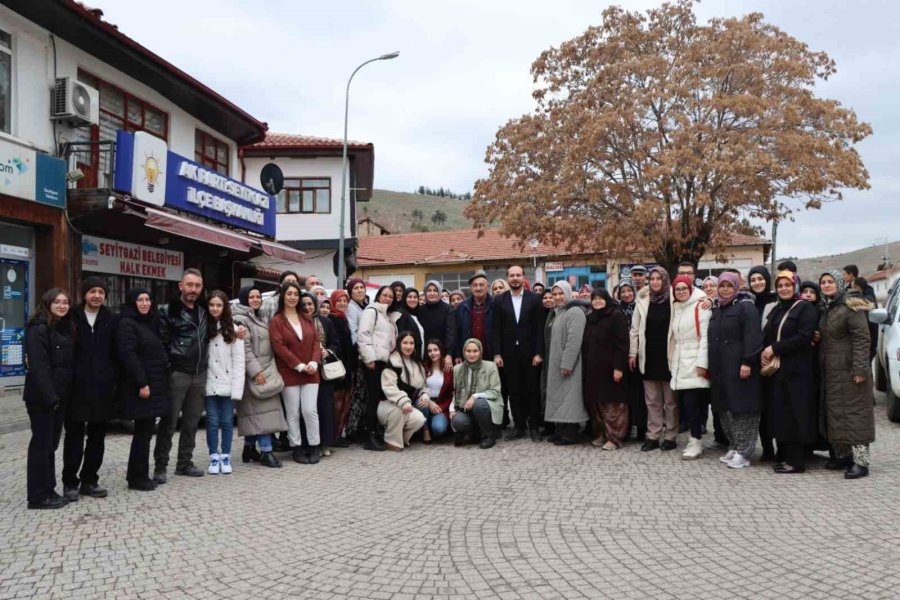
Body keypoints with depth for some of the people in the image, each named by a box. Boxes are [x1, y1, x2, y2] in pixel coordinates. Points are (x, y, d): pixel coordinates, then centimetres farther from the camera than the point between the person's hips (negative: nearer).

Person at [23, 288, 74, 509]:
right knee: (41, 444, -2)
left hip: (60, 396, 8)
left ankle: (48, 491, 21)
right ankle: (39, 496, 5)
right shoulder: (39, 329, -12)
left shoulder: (66, 329, 14)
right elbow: (38, 366, -20)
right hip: (42, 397, -8)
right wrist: (50, 396, -23)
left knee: (51, 443, 13)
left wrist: (62, 395, 9)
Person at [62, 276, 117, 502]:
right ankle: (70, 482, 13)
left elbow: (117, 354, 7)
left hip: (102, 388, 3)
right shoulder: (72, 318, 1)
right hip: (77, 387, -2)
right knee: (74, 436, 3)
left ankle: (89, 481, 20)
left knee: (97, 437, 9)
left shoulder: (111, 320, 7)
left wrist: (113, 379, -1)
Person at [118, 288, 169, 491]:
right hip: (140, 386, -9)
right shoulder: (127, 324, -10)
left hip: (154, 384, 9)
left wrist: (159, 381, 17)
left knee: (146, 430, 12)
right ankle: (138, 478, 5)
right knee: (143, 431, -4)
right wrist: (141, 383, -24)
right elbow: (128, 355, -20)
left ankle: (137, 475, 21)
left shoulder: (150, 323, 17)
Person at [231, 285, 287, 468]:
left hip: (266, 369, 9)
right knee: (262, 410, -12)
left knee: (254, 411, 11)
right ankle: (266, 451, -12)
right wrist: (255, 370, -22)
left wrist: (269, 369, 18)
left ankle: (249, 449, 18)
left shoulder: (259, 318, 19)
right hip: (253, 371, -9)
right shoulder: (241, 319, -10)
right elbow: (244, 348, -17)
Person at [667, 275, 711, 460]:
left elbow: (705, 336, -13)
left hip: (695, 362, -7)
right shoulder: (675, 307, 15)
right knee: (685, 402, 5)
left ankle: (696, 442, -2)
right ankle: (694, 438, 15)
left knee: (692, 402, -10)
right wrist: (672, 360, 13)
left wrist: (702, 362, -17)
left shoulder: (700, 306, -7)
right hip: (680, 363, 7)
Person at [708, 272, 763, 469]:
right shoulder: (715, 311, 18)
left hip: (739, 367, -7)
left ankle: (743, 452, -1)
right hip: (720, 368, 7)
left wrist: (747, 362, -23)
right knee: (726, 408, 10)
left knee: (742, 407, -4)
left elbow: (752, 337, -14)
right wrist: (710, 366, 16)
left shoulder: (746, 308, -4)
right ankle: (733, 447, 19)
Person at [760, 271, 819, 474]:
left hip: (796, 370, -7)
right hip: (775, 368, 7)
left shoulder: (805, 308, -4)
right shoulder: (776, 310, 17)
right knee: (779, 413, 6)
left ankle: (796, 461, 0)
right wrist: (763, 352, -3)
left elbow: (804, 337, -15)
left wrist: (774, 348, -15)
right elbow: (766, 335, 18)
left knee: (794, 414, -6)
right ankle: (785, 455, 14)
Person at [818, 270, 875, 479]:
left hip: (849, 369, -9)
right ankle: (843, 455, 20)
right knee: (836, 413, 11)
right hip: (831, 370, 9)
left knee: (854, 412, -7)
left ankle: (861, 461, -5)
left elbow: (862, 338, -17)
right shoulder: (827, 308, 15)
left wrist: (860, 368, -23)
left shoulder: (851, 306, -11)